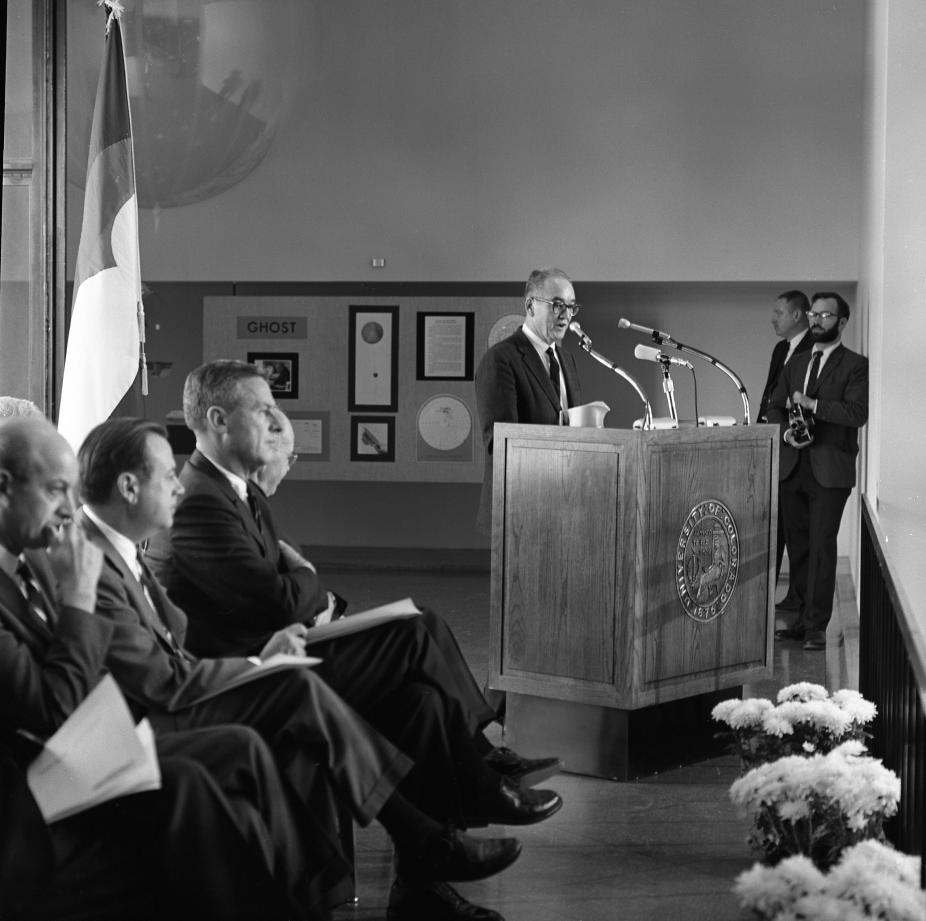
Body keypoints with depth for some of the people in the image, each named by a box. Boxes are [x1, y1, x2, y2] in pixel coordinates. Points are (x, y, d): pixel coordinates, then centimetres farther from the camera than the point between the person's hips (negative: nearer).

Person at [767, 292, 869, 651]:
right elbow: (775, 407, 17)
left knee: (822, 546, -8)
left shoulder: (855, 365, -1)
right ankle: (804, 618, 16)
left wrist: (813, 404, -18)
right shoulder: (796, 363, 18)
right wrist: (786, 432, -3)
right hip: (793, 467, 6)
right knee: (797, 544, 8)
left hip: (830, 470, -6)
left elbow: (858, 413, -14)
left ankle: (817, 626, -5)